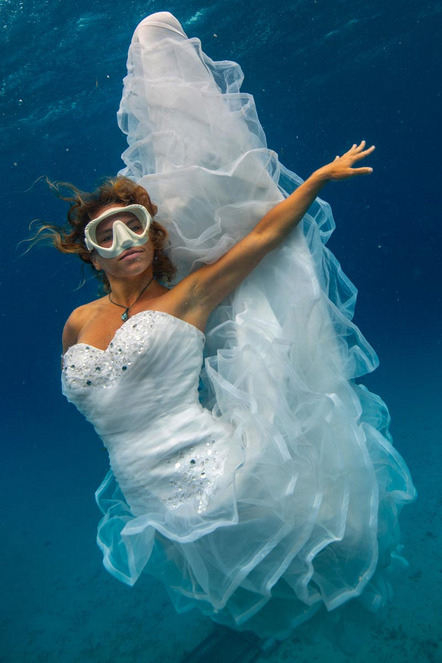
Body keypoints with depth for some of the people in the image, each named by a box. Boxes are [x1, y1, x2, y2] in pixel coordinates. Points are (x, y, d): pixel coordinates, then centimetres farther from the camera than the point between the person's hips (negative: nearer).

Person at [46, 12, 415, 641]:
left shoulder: (187, 296, -7)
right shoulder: (79, 323, 4)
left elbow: (264, 232, -6)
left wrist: (323, 174, -3)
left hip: (218, 473, -3)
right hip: (159, 509, 4)